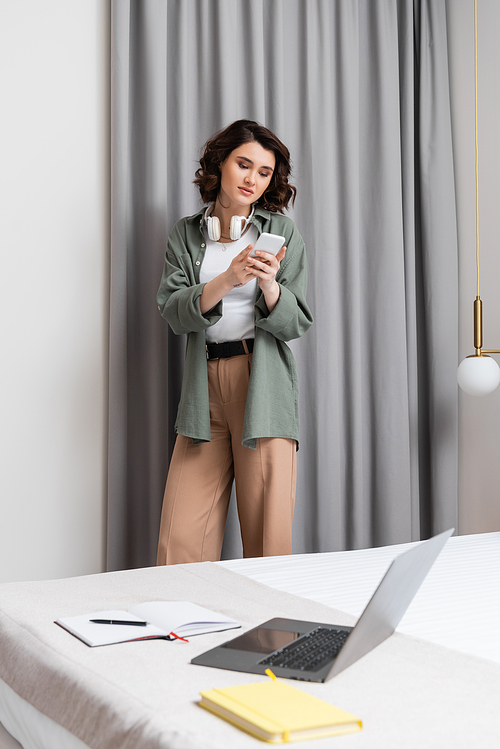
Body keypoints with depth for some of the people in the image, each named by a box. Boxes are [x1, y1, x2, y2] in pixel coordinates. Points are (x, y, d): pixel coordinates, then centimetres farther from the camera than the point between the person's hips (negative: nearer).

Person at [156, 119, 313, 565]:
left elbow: (296, 324, 3)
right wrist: (226, 281, -15)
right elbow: (173, 312, 0)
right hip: (204, 386, 2)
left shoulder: (281, 231, 8)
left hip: (264, 386, -2)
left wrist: (269, 285, -16)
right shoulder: (186, 234, 13)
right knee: (180, 544, -4)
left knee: (269, 544, -3)